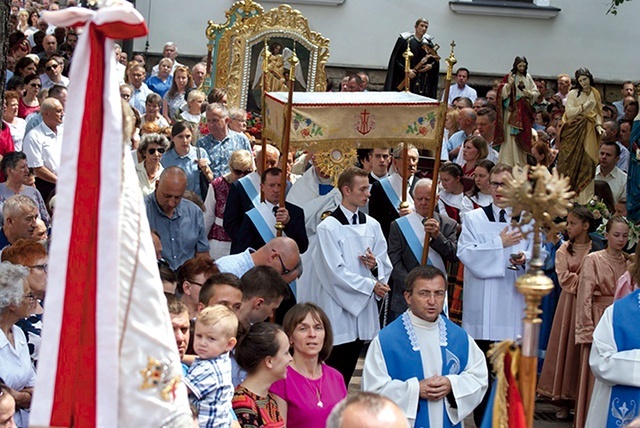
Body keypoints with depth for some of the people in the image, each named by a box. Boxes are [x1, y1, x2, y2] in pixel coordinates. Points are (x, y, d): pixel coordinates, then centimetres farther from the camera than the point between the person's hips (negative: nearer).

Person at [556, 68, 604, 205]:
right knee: (572, 161, -3)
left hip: (589, 131, 4)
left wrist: (598, 125, -1)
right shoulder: (573, 94, -3)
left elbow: (597, 112, 15)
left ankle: (585, 196, 4)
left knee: (587, 161, 0)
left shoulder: (595, 94, 10)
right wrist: (583, 107, -18)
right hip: (574, 131, -3)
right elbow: (569, 112, -11)